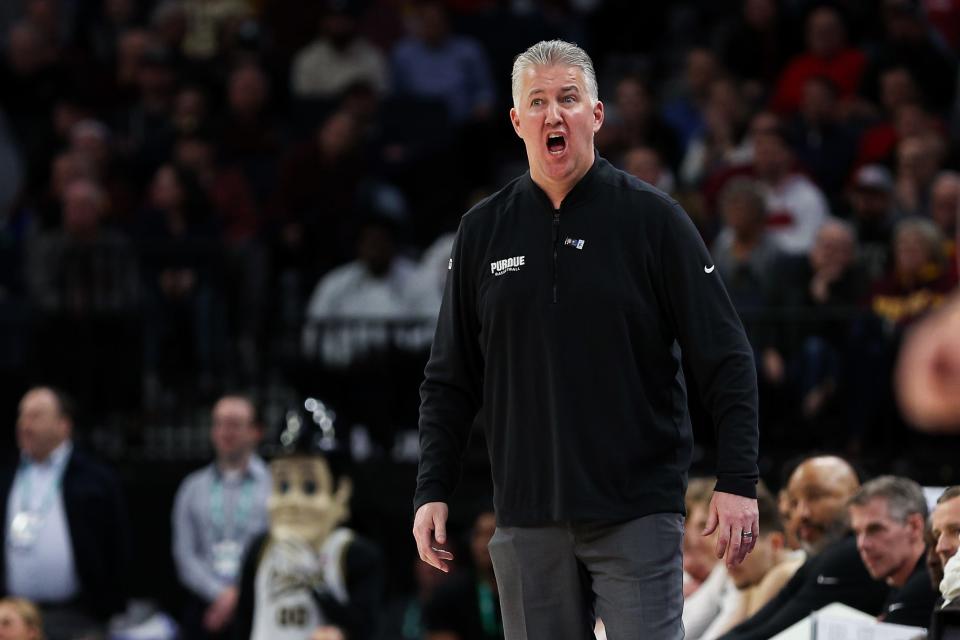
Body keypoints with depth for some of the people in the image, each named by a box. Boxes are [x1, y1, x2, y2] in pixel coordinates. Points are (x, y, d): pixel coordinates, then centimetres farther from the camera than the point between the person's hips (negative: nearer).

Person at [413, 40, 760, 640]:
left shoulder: (651, 218, -1)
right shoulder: (483, 231, 8)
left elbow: (725, 360, -2)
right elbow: (450, 380, 14)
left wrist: (737, 482, -9)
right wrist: (433, 492, 5)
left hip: (638, 515, -3)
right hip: (527, 517, 3)